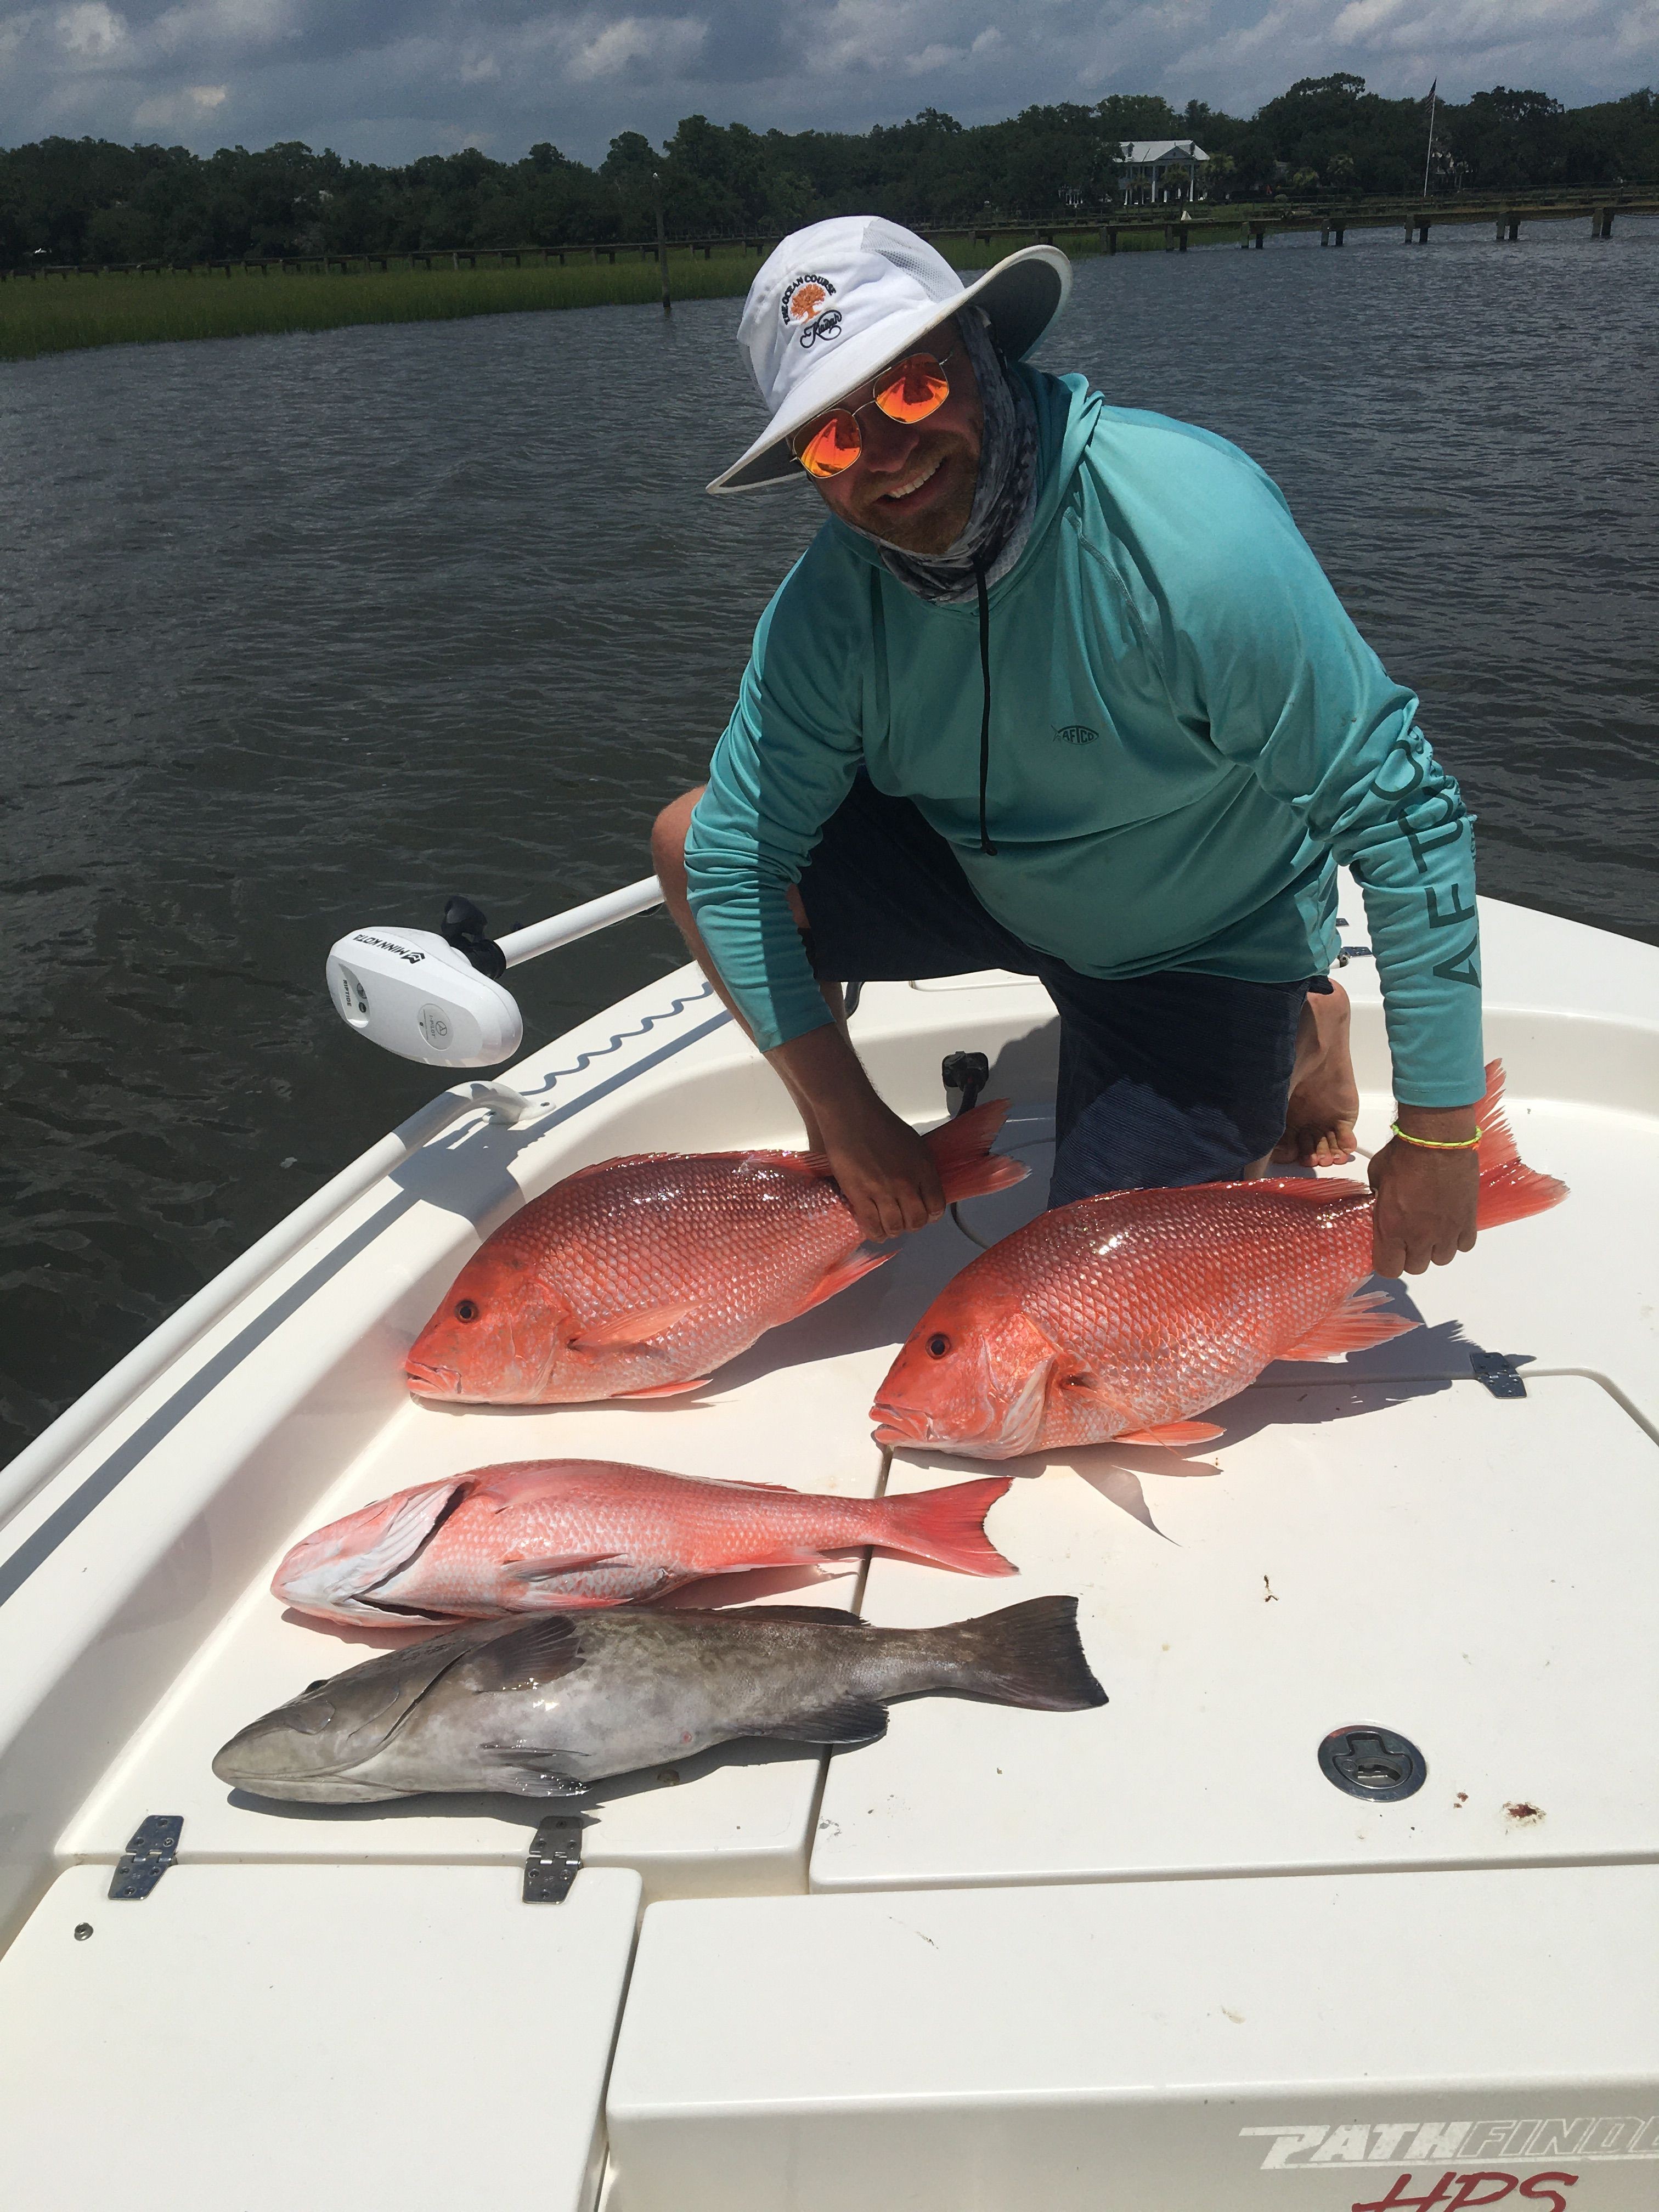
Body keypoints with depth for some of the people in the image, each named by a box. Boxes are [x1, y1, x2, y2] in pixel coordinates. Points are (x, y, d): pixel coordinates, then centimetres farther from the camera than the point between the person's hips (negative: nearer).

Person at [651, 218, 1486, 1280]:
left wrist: (1438, 1136, -27)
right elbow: (732, 863, -14)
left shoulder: (1191, 529, -34)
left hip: (1197, 947, -4)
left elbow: (1403, 814, -31)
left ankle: (1299, 1044, 16)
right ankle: (832, 1151, 12)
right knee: (690, 840, -9)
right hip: (977, 868, 5)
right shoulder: (830, 598, -19)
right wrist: (851, 1121, -14)